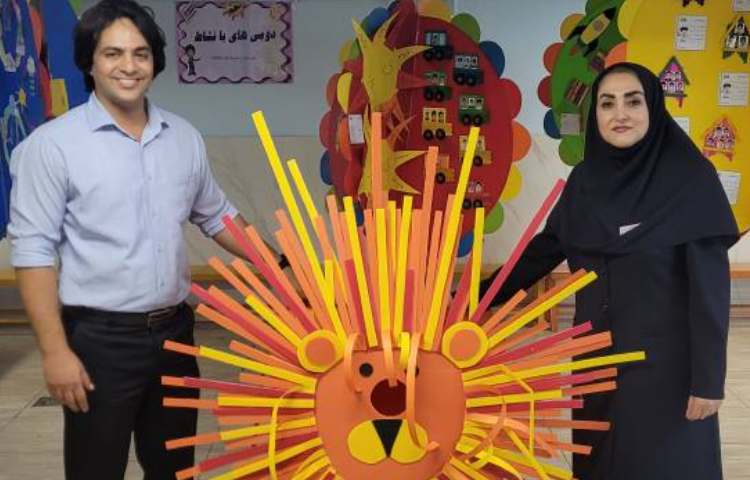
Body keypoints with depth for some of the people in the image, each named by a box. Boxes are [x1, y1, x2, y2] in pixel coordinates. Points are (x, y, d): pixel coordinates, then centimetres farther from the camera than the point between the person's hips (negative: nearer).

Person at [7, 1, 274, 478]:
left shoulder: (185, 137, 4)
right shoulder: (53, 144, -11)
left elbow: (217, 216, 16)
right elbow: (34, 251, -12)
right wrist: (55, 349, -16)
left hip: (175, 330, 5)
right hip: (100, 338, -5)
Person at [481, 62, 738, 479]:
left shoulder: (690, 177, -13)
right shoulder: (586, 178, 2)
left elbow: (711, 283, -15)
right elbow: (546, 248, 12)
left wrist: (709, 378, -17)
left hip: (666, 357, -5)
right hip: (598, 353, 5)